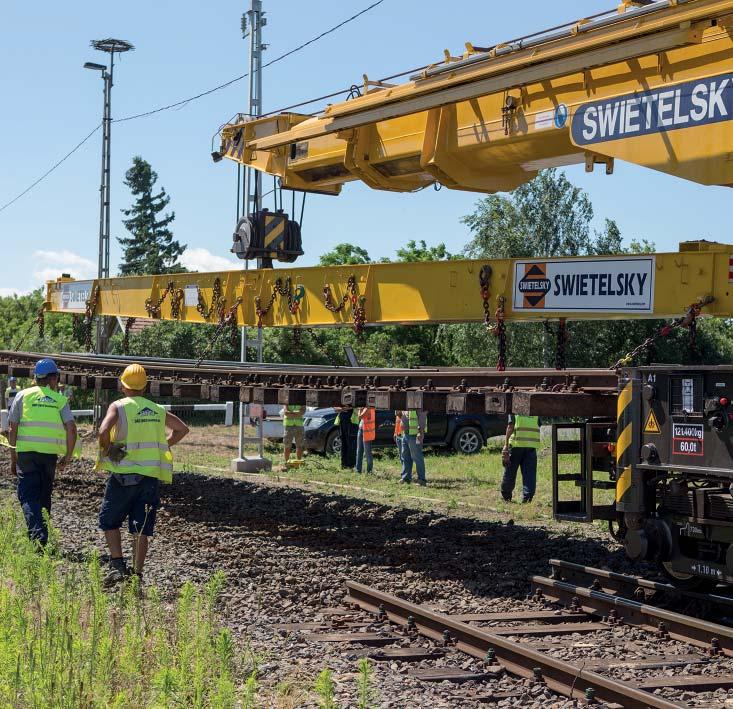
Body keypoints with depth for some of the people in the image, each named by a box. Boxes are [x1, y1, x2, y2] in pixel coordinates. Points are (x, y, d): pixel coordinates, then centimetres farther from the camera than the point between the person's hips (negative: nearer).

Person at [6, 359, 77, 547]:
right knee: (44, 495, 16)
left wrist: (13, 457, 10)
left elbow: (12, 429, 3)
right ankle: (42, 536, 21)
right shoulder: (60, 399, 6)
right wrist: (68, 455, 6)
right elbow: (71, 428, -5)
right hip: (50, 454, 1)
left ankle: (37, 533, -23)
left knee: (28, 495, -3)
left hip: (26, 452, -1)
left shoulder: (22, 395, 5)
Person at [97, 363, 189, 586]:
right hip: (151, 476, 4)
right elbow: (182, 429, 21)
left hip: (124, 474, -4)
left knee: (109, 521, 13)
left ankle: (117, 564, 3)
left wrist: (106, 450, -4)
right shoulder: (157, 410, 12)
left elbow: (104, 430, -20)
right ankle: (137, 574, 5)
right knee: (141, 528, 6)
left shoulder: (118, 406, -4)